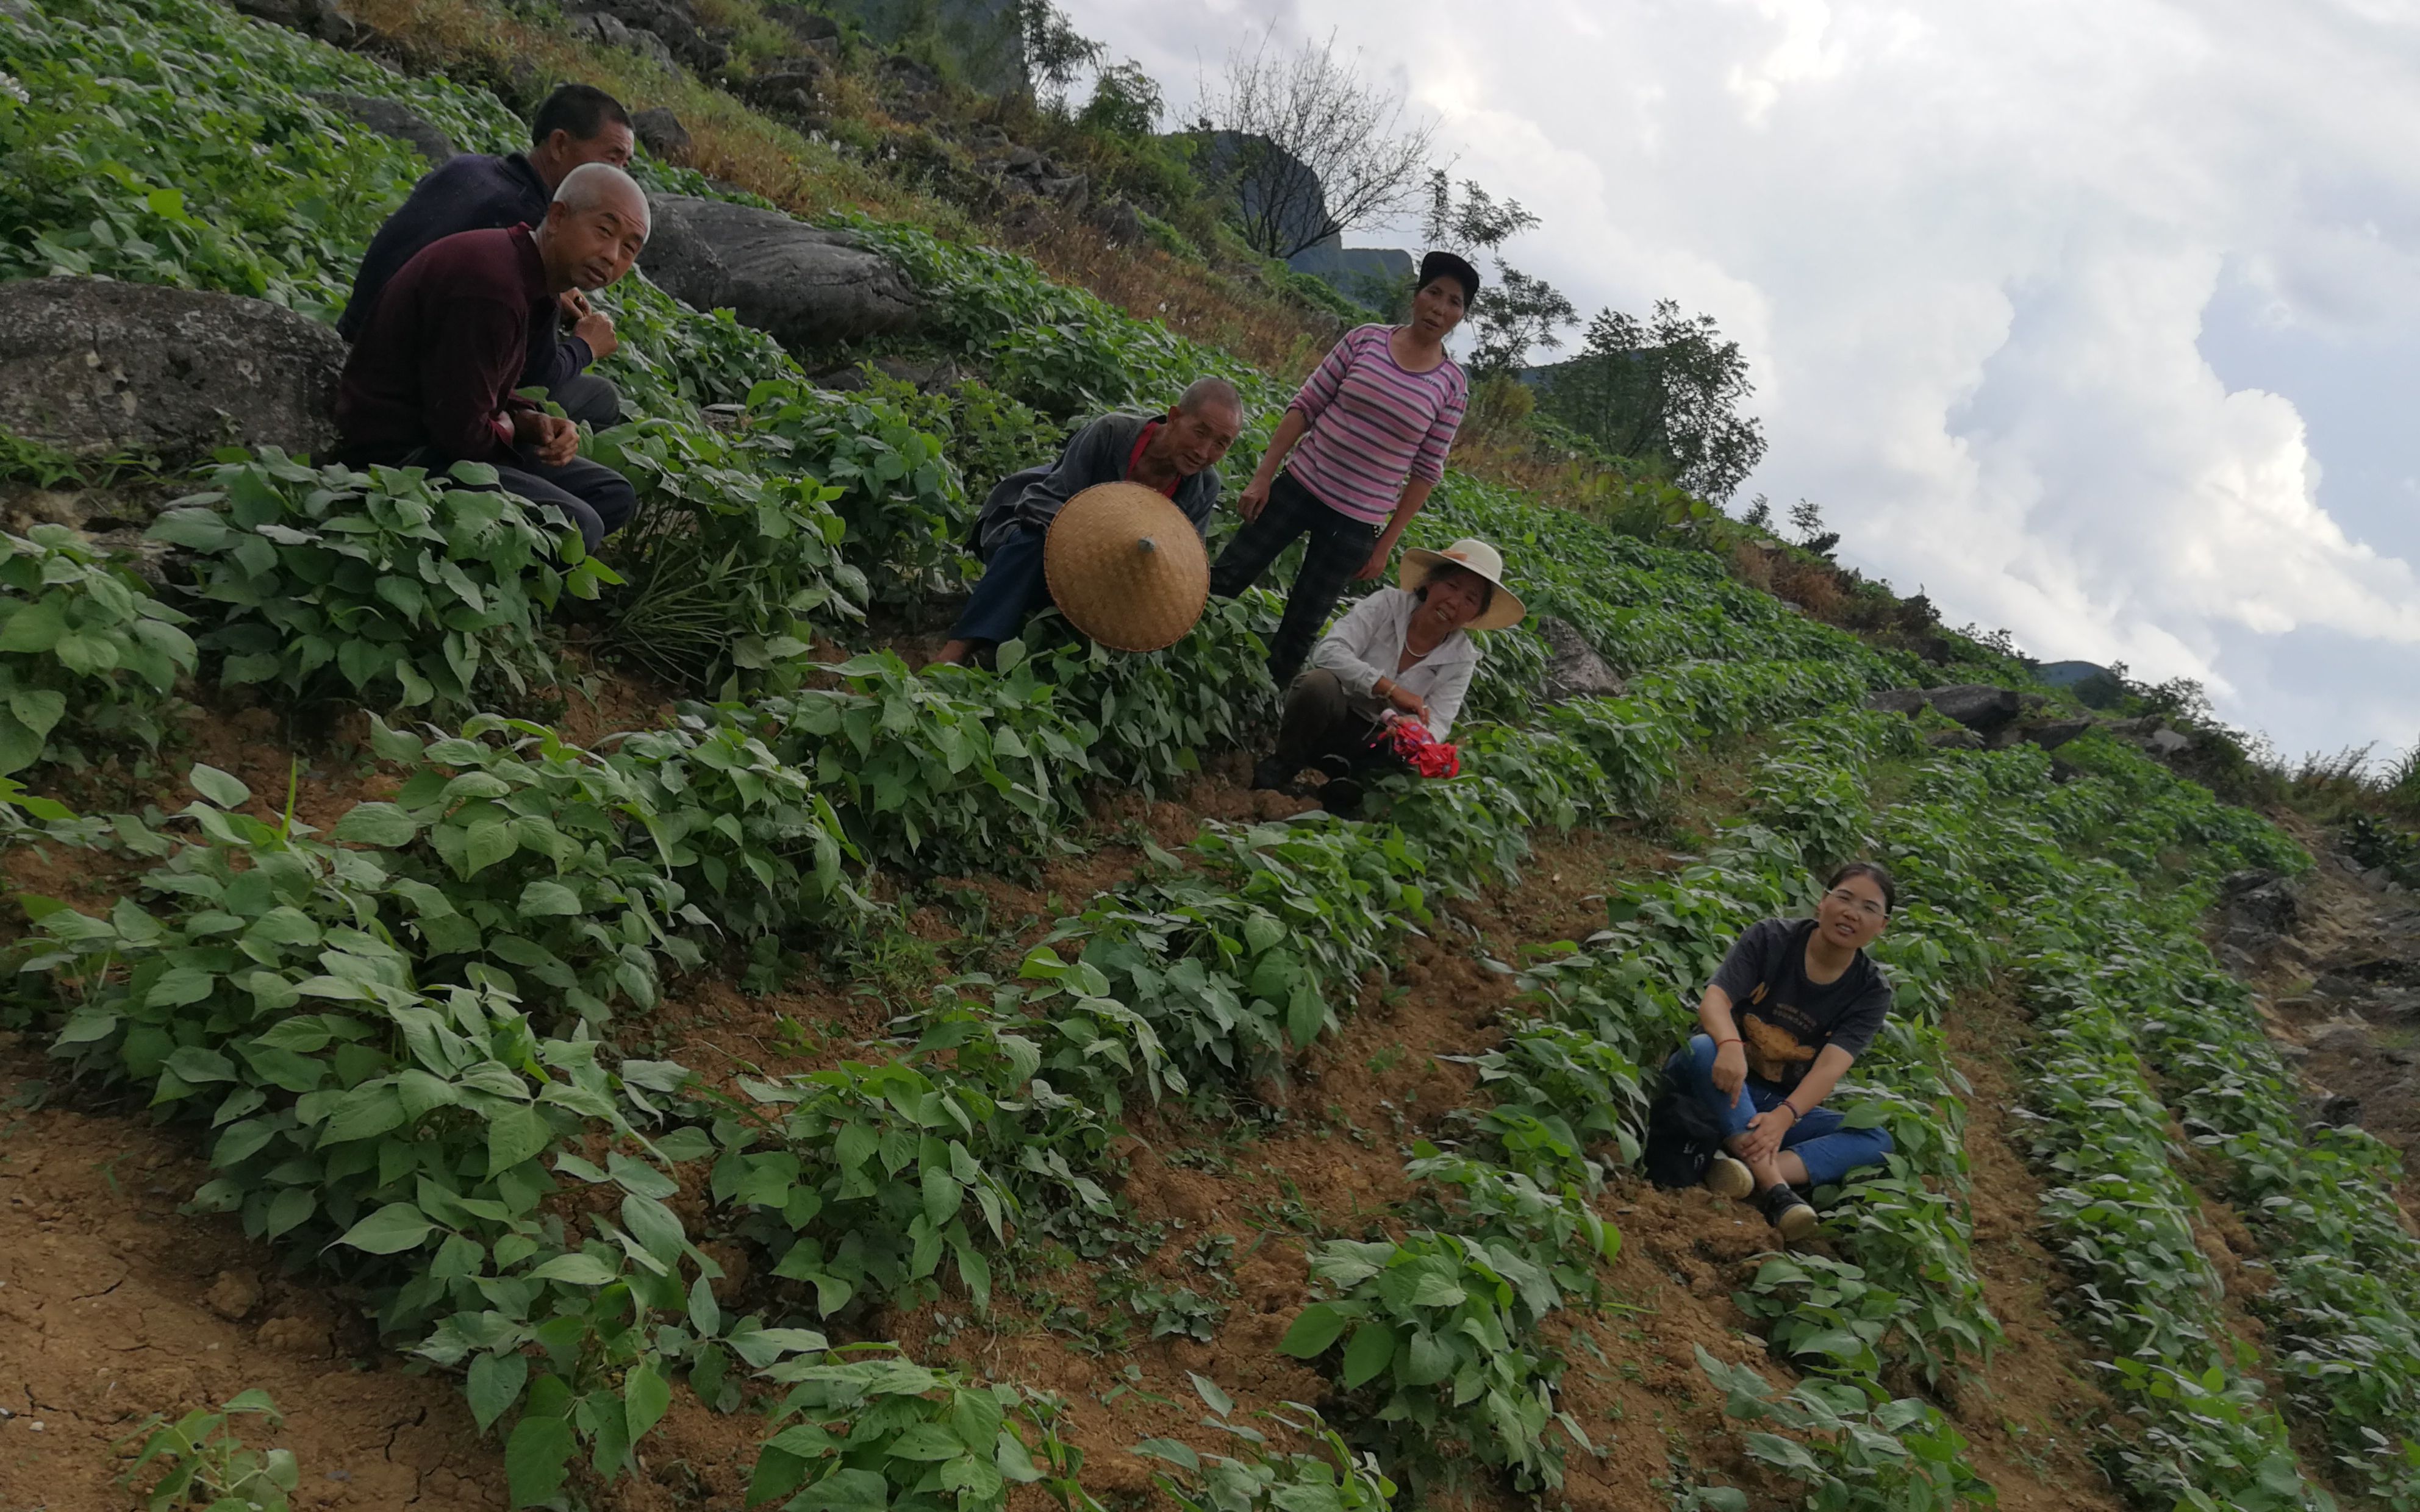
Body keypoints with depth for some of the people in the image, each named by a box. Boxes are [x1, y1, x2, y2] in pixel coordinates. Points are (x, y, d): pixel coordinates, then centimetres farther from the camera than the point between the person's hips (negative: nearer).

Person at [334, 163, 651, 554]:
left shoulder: (522, 275, 8)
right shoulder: (491, 286, -25)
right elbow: (461, 430, -25)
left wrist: (531, 422, -4)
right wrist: (513, 428, -4)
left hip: (434, 440, 11)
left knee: (613, 496, 11)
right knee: (578, 526, -24)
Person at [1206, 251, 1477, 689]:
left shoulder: (1452, 386, -3)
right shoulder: (1366, 339, -3)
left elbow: (1426, 470, 0)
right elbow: (1306, 405, -1)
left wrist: (1386, 545, -2)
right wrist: (1263, 476, -7)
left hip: (1356, 522, -1)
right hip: (1299, 484, 1)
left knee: (1303, 625, 6)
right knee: (1223, 581, 3)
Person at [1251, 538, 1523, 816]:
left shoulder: (1461, 659, -3)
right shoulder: (1388, 604, -11)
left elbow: (1436, 724, -12)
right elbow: (1328, 652, -24)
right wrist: (1391, 690, -32)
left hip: (1376, 742, 3)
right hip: (1329, 721, -3)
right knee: (1321, 683, -34)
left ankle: (1347, 776, -3)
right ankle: (1283, 766, -11)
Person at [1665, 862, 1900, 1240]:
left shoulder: (1872, 991, -3)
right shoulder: (1771, 939, -7)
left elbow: (1831, 1067, -18)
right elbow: (1714, 1001, -20)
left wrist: (1783, 1117, -37)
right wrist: (1731, 1046, -44)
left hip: (1784, 1106, 3)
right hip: (1722, 1086, -2)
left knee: (1876, 1141, -20)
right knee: (1705, 1049, -35)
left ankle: (1748, 1170, -42)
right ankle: (1775, 1190, -44)